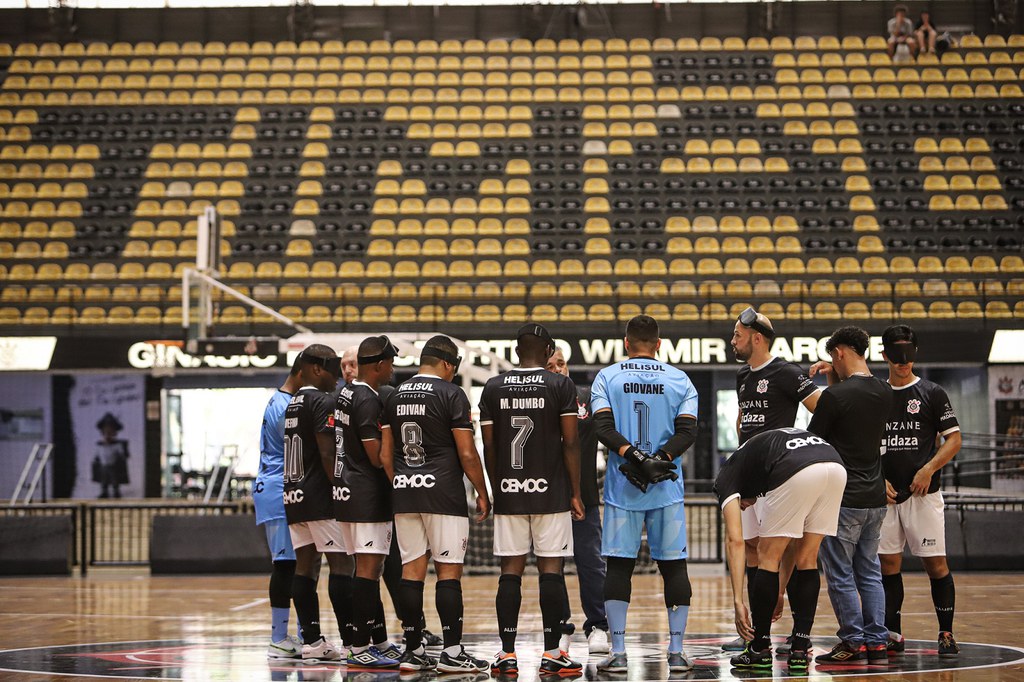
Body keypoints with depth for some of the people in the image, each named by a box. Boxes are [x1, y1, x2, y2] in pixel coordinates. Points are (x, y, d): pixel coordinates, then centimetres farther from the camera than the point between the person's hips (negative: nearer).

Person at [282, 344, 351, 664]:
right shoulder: (322, 402, -11)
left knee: (305, 565, 7)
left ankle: (312, 641, 7)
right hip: (320, 496, -9)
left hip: (293, 494, 9)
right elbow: (327, 454, -19)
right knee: (341, 563, -7)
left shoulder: (291, 404, 17)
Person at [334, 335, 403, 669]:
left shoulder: (345, 393, 14)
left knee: (370, 567, 14)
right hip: (367, 494, -10)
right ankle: (360, 649, -8)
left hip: (347, 489, 10)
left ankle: (380, 642, 19)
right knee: (368, 567, -8)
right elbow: (377, 456, -19)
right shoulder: (368, 400, -16)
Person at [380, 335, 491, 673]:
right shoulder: (451, 394, -6)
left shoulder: (395, 397, 11)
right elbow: (467, 453, -9)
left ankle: (412, 651, 9)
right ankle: (452, 652, -5)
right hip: (443, 492, -5)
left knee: (412, 570, 7)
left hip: (404, 492, 6)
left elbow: (385, 455, 12)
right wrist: (482, 493, 0)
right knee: (449, 570, -3)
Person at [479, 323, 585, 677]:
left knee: (510, 571, 4)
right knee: (551, 569, 0)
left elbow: (488, 447, 7)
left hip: (508, 492, 2)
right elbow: (571, 443, -5)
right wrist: (575, 493, 1)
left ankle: (507, 655, 4)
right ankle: (552, 654, -1)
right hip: (551, 493, -2)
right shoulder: (561, 385, -2)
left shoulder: (493, 388, 6)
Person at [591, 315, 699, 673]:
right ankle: (676, 651, 4)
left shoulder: (607, 377, 4)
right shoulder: (680, 380, 6)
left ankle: (618, 652, -1)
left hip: (621, 486, 0)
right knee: (674, 565, 6)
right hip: (667, 487, 0)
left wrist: (632, 455, -15)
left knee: (619, 566, 2)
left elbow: (603, 426, -9)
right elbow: (688, 431, -5)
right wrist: (660, 460, -12)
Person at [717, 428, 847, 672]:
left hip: (797, 472, -6)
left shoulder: (726, 477, 25)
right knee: (806, 560, 20)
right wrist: (779, 594, 50)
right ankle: (800, 651, 19)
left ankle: (760, 651, 19)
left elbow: (736, 541, 10)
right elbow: (790, 542, 45)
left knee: (767, 557, 13)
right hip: (836, 466, 6)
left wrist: (738, 601, 7)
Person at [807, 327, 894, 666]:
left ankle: (853, 643, 3)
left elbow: (812, 441, -6)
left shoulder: (835, 395, -15)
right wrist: (834, 379, 15)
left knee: (840, 575, 1)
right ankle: (877, 642, 10)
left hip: (842, 499, -7)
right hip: (875, 497, 7)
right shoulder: (884, 393, 6)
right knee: (869, 572, 12)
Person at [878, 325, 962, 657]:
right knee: (887, 563, 5)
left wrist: (929, 469, -13)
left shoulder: (932, 393, 2)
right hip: (885, 493, 3)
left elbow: (954, 439, 0)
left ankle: (946, 634, 2)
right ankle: (893, 635, 13)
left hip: (922, 492, -3)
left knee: (935, 562, -5)